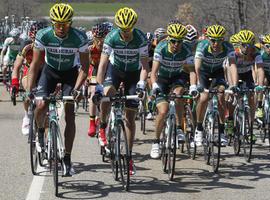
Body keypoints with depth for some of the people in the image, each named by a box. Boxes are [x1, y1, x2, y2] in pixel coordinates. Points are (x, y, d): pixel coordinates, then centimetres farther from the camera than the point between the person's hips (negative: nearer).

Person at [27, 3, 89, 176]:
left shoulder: (79, 38, -27)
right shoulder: (43, 36, -25)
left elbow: (84, 66, -21)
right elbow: (35, 64, -18)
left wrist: (76, 89, -33)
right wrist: (29, 89, -27)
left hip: (70, 72, -1)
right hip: (50, 71, 1)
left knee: (70, 114, -11)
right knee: (41, 105, -21)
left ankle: (67, 158, -5)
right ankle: (40, 131, 12)